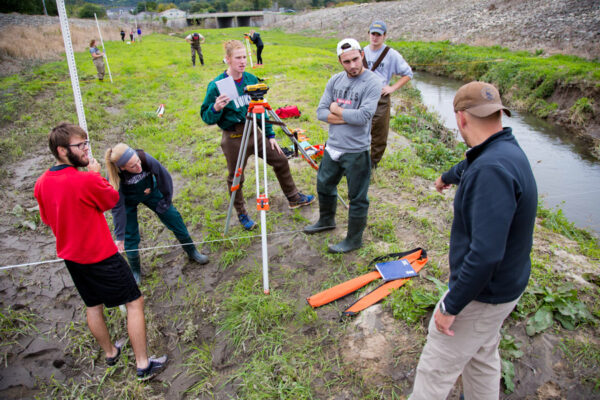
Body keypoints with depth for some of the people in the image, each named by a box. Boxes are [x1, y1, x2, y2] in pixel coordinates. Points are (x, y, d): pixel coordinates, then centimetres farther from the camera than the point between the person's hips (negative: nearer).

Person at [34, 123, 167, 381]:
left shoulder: (41, 184, -4)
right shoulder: (87, 180, -27)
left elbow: (48, 219, 11)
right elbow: (112, 200, -8)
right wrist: (97, 174, 1)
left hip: (70, 256, 8)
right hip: (101, 256, -8)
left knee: (93, 306, 23)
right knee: (135, 302, 5)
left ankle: (110, 352, 42)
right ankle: (143, 365, 10)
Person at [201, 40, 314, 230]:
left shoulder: (251, 79, 2)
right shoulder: (217, 85, -13)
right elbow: (206, 117, -10)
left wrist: (270, 134, 9)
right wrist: (215, 109, -32)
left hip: (255, 132, 5)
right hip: (233, 138, -5)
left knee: (281, 160, 10)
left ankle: (294, 197, 31)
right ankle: (242, 215, 30)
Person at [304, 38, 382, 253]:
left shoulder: (372, 82, -13)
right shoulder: (335, 80, 5)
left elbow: (363, 116, -25)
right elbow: (321, 112, -1)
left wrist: (336, 109, -11)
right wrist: (348, 117, -15)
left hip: (356, 151, -7)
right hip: (332, 147, 7)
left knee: (357, 198, 6)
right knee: (324, 186, 24)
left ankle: (354, 240, 24)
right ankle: (326, 220, 50)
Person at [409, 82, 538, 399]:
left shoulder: (492, 170, -32)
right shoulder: (507, 150, 1)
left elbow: (486, 254, -37)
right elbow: (469, 166, 26)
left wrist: (450, 305, -25)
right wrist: (447, 177, 48)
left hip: (482, 295, -9)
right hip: (502, 287, 9)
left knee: (435, 371, 9)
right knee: (482, 358, 28)